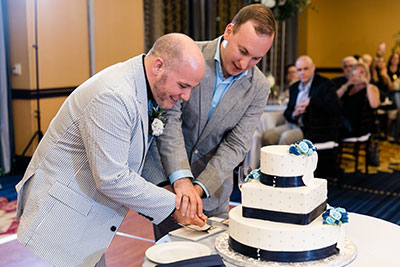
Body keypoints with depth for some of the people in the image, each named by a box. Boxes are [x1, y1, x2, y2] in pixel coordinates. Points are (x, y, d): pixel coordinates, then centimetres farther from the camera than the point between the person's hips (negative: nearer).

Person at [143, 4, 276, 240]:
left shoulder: (258, 88, -7)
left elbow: (236, 146, -10)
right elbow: (168, 118, -21)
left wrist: (199, 187, -23)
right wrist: (181, 179, -30)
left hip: (212, 187, 2)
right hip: (167, 178, -2)